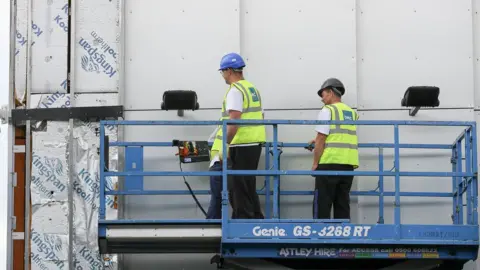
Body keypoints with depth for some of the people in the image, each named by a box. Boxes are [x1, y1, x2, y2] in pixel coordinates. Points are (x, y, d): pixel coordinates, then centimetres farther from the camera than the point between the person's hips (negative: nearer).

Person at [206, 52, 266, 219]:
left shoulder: (235, 90, -11)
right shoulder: (253, 89, 16)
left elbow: (234, 120, -21)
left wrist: (225, 146, -20)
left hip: (241, 145, -9)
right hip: (255, 144, 9)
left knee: (239, 189, -5)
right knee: (249, 188, 15)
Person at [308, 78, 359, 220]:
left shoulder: (327, 110, -5)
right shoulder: (352, 113, 14)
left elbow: (321, 139, -9)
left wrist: (315, 164, -3)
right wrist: (319, 141, 36)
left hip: (330, 163, -6)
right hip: (349, 165, 6)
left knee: (322, 204, -3)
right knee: (343, 204, 9)